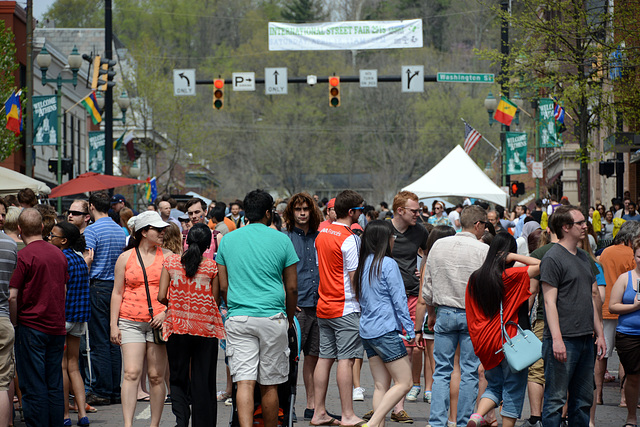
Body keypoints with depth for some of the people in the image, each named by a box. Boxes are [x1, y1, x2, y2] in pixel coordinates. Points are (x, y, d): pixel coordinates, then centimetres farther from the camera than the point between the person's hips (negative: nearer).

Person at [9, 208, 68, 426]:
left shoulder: (23, 256, -12)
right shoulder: (59, 254, 8)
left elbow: (12, 296, -15)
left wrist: (15, 322, -2)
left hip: (31, 326, -6)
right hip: (57, 326, 6)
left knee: (33, 386, -1)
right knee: (55, 385, 9)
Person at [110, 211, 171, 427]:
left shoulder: (167, 256, 8)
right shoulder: (125, 258, 8)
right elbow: (117, 293, 9)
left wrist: (166, 312, -8)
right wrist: (114, 324, 3)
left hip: (158, 322, 1)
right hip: (131, 322, -1)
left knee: (156, 376, 2)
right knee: (131, 373, -11)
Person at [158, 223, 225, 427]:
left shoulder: (170, 261, -2)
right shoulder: (212, 266, -5)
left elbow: (161, 297, -3)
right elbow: (216, 300, -1)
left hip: (177, 327, 1)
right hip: (206, 327, -1)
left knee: (178, 379, 10)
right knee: (203, 381, 8)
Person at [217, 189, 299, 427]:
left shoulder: (228, 240, 7)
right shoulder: (281, 240, 1)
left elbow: (223, 287, 10)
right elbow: (292, 288, 4)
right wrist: (290, 317, 19)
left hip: (238, 318, 1)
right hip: (272, 318, -1)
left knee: (244, 382, -6)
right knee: (269, 385, 7)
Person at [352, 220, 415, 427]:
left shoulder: (363, 264, 11)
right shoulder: (388, 264, -10)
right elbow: (399, 301, -11)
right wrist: (411, 331, -7)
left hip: (367, 331, 8)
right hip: (386, 330, -8)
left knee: (381, 385, 9)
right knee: (404, 383, -3)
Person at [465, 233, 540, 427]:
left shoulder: (475, 278, 3)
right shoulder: (511, 276, -14)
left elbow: (471, 315, 9)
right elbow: (540, 265, -14)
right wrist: (514, 256, -12)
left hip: (485, 343, 5)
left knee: (494, 385, 18)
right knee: (513, 390, 6)